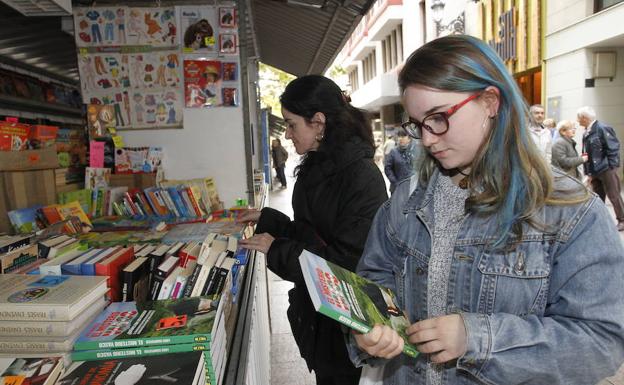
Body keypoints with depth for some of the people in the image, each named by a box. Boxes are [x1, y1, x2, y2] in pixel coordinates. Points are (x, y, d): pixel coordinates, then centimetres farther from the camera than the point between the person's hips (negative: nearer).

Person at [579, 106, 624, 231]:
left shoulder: (602, 128, -13)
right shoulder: (587, 132, 9)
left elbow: (613, 148, -15)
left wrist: (612, 167, -16)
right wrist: (588, 171, 12)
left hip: (606, 169, -7)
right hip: (594, 171, 7)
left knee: (614, 196, 2)